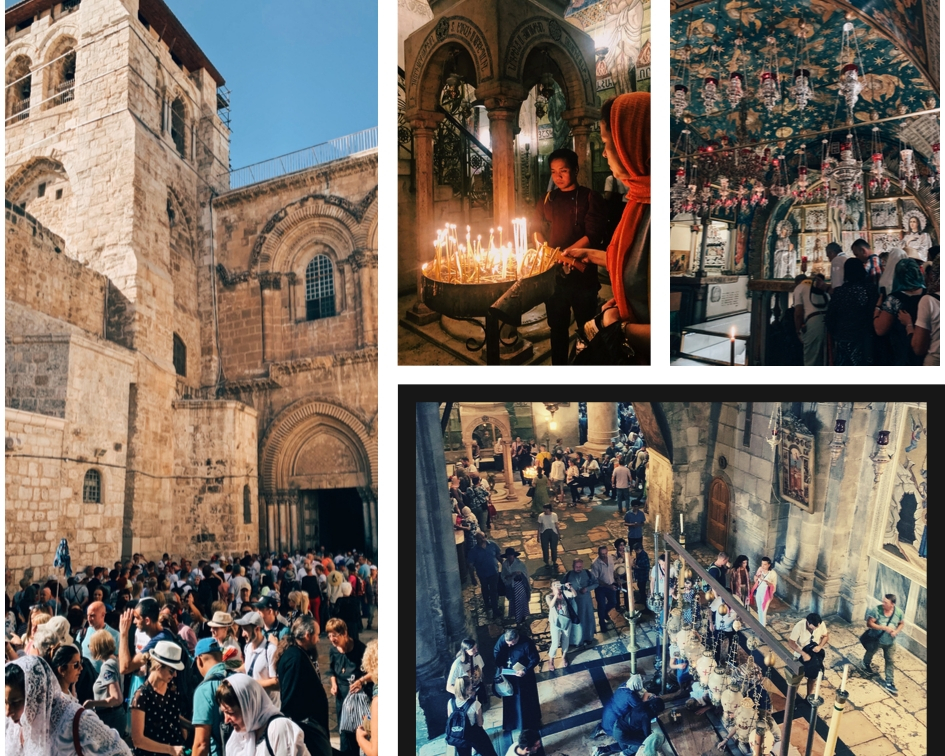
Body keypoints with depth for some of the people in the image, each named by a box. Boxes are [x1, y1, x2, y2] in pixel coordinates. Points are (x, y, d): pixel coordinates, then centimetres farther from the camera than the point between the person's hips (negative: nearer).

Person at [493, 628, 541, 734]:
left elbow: (535, 659, -19)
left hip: (524, 675, -3)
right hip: (508, 674, 3)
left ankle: (532, 721, 38)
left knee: (527, 699, 15)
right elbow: (496, 652, -5)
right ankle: (511, 721, 44)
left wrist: (525, 671, -27)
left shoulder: (527, 643, -30)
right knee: (510, 698, 20)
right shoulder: (502, 639, -21)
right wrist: (499, 666, -17)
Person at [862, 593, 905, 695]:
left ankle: (890, 683, 18)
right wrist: (884, 628, -33)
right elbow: (869, 623, -25)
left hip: (890, 642, 1)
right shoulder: (876, 609, -28)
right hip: (875, 639, -1)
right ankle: (866, 664, 59)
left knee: (891, 661, 6)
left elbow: (902, 623, 1)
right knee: (870, 653, 26)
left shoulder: (899, 612, -18)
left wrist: (896, 631, -19)